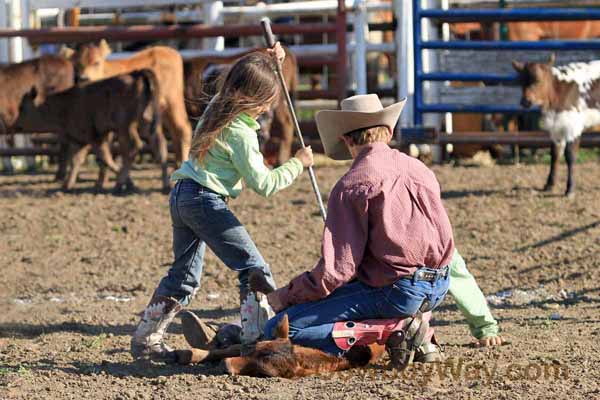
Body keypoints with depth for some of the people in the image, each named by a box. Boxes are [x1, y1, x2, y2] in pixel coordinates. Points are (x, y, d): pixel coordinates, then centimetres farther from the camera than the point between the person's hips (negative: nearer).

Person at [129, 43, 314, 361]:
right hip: (206, 201, -9)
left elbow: (241, 80, 33)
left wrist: (270, 63, 20)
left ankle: (145, 338, 20)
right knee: (253, 268, -6)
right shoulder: (241, 133, -14)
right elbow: (262, 183, -12)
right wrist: (296, 165, -2)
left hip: (181, 195, 9)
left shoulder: (217, 106, 10)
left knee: (184, 275, 18)